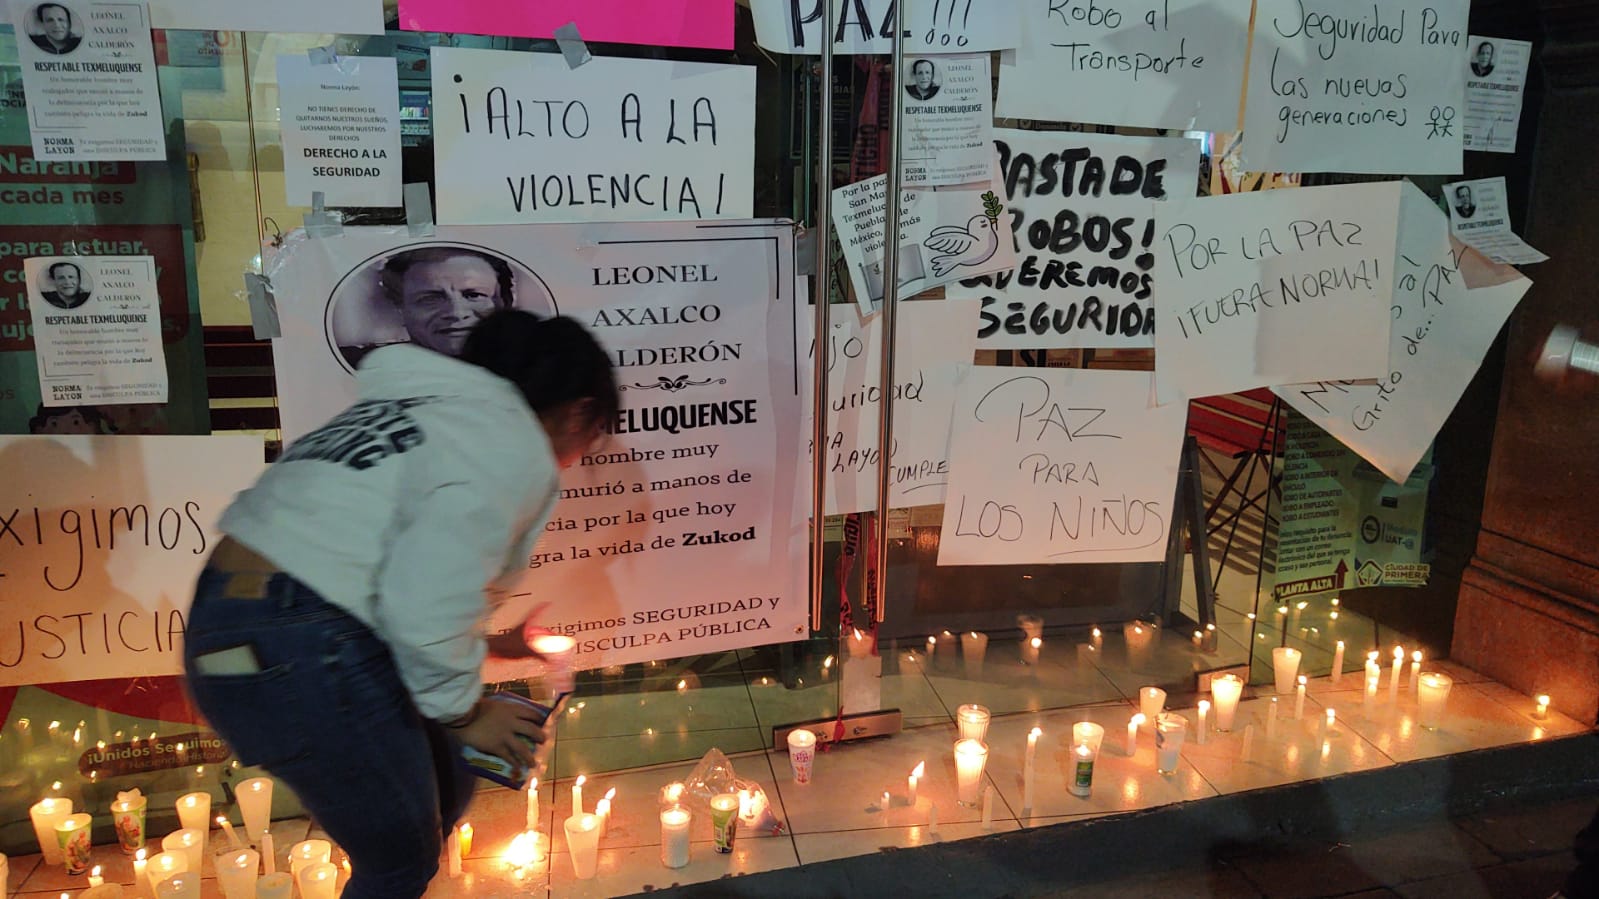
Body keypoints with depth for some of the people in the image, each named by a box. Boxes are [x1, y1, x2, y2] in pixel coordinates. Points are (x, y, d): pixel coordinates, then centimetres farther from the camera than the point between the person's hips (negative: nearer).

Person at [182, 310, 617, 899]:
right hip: (301, 650, -9)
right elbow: (428, 604, -19)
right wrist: (463, 711, -2)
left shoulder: (442, 406, 19)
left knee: (445, 780, 21)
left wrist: (483, 643, 29)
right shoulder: (515, 448, -9)